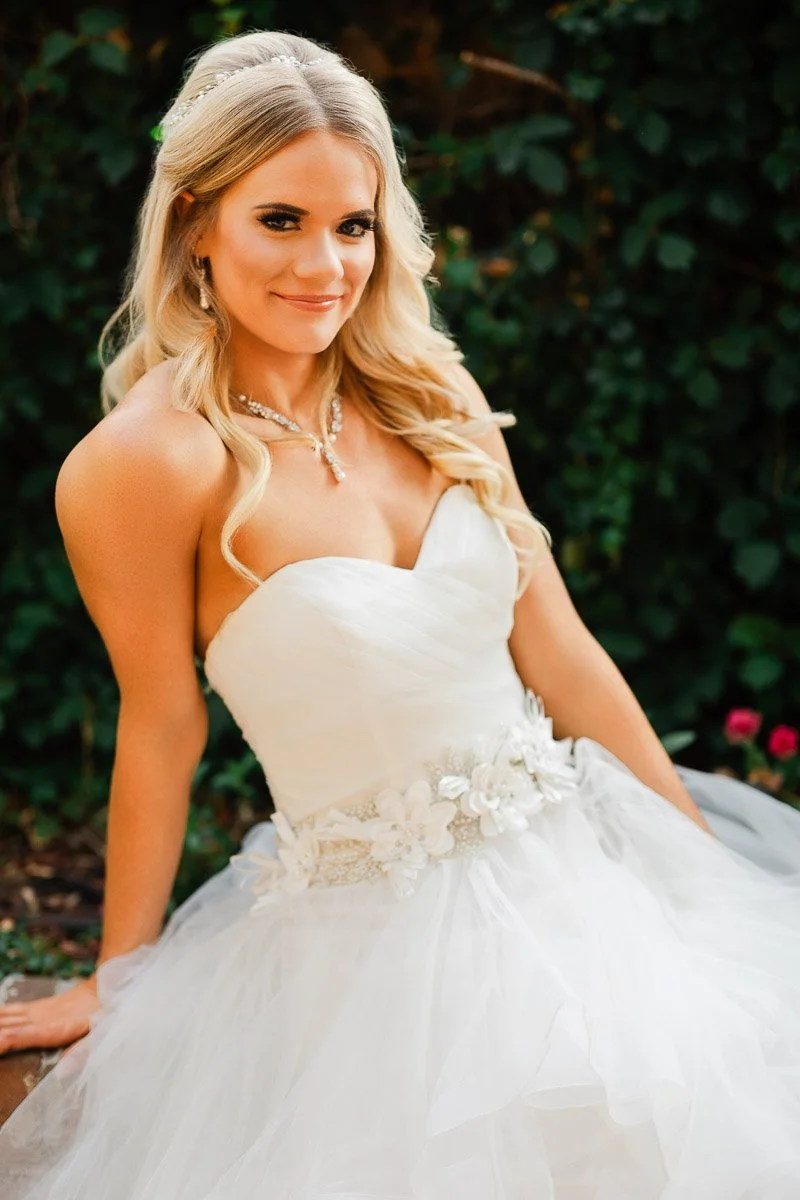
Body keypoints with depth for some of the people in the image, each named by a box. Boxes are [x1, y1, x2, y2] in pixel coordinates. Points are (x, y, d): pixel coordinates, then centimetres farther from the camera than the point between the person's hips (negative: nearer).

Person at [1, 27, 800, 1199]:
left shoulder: (434, 406, 1)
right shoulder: (148, 460, -16)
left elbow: (564, 661, 6)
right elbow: (163, 730, -6)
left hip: (572, 872, 5)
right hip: (369, 942, -5)